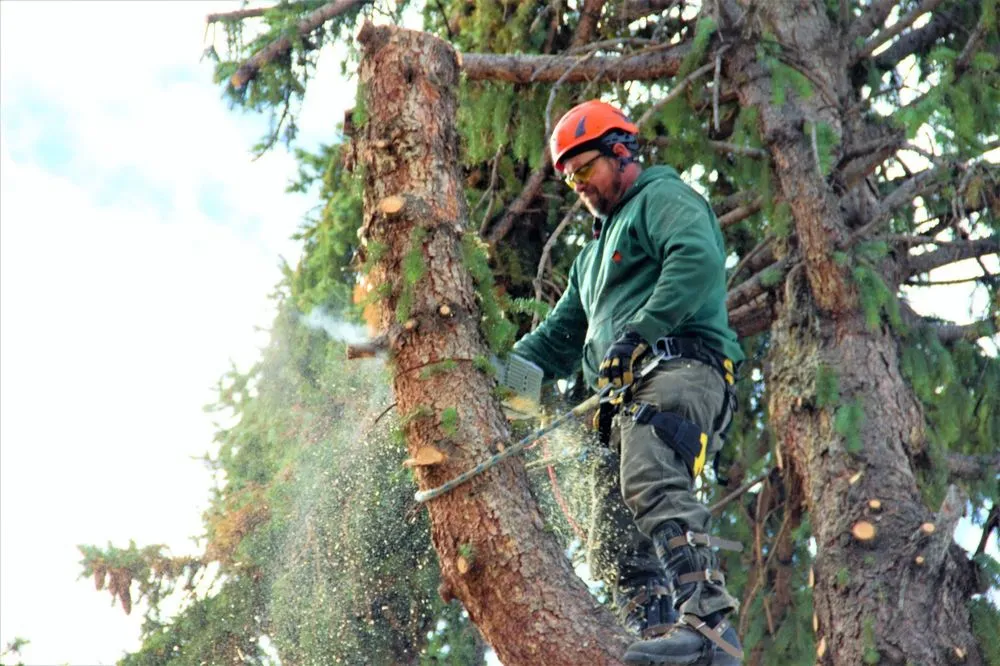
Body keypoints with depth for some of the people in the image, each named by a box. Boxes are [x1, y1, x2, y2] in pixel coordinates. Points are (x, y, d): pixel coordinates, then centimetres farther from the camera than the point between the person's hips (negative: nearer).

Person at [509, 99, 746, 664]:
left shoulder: (662, 198, 8)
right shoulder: (593, 256, 37)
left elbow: (698, 260, -14)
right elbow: (558, 340, 38)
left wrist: (639, 331, -20)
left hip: (680, 370, -10)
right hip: (626, 399, 10)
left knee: (653, 486, -33)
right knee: (617, 546, -3)